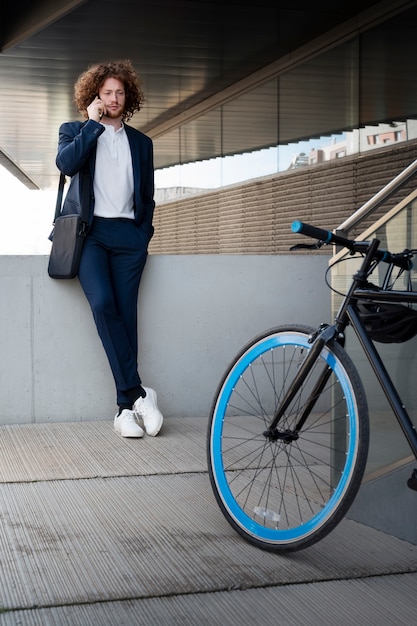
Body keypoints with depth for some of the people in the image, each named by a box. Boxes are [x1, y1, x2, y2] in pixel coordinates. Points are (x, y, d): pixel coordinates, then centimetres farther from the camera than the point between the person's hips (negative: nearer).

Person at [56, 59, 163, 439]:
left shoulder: (141, 143, 22)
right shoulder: (75, 131, 14)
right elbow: (66, 163, -9)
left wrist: (144, 233, 9)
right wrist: (93, 124, -3)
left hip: (128, 236, 2)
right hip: (90, 232, -2)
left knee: (125, 314, -9)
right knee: (103, 304, -25)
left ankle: (126, 407, -6)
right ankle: (138, 393, -21)